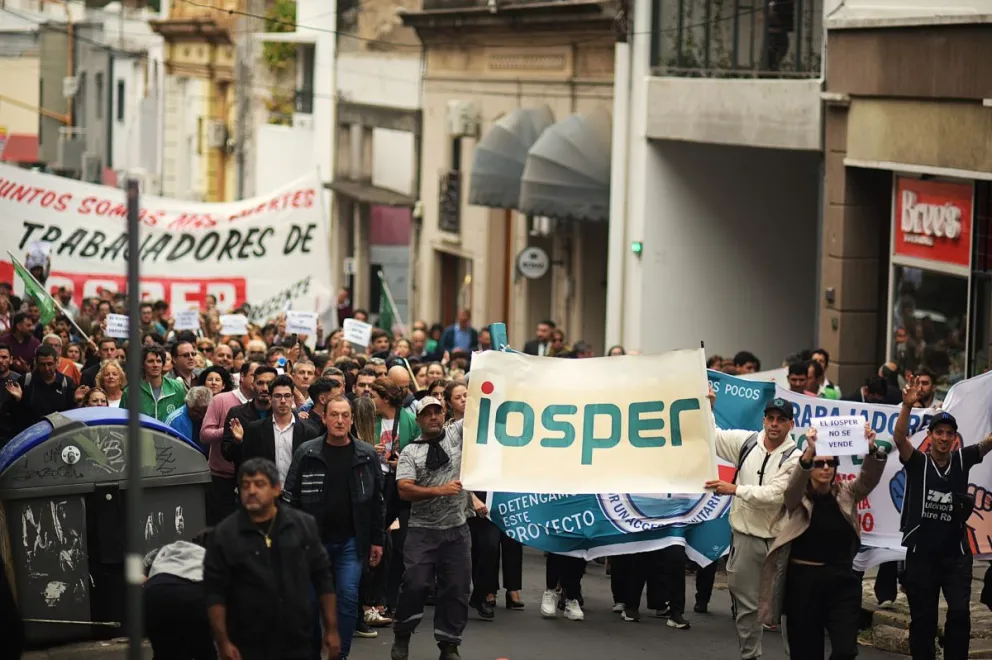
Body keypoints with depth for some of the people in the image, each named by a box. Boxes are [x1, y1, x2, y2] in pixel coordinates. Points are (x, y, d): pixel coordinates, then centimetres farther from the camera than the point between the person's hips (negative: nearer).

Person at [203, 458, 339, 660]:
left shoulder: (303, 525, 3)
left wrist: (331, 629, 6)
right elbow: (215, 593, -4)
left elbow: (323, 579, 8)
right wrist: (223, 643, -11)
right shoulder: (225, 535, -4)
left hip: (299, 643, 2)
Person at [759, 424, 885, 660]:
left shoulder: (846, 493, 6)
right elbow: (795, 483, -23)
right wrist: (809, 452, -42)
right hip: (804, 580, -2)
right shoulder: (798, 497, -1)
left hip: (842, 581, 2)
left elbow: (869, 478, -11)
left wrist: (871, 450, -32)